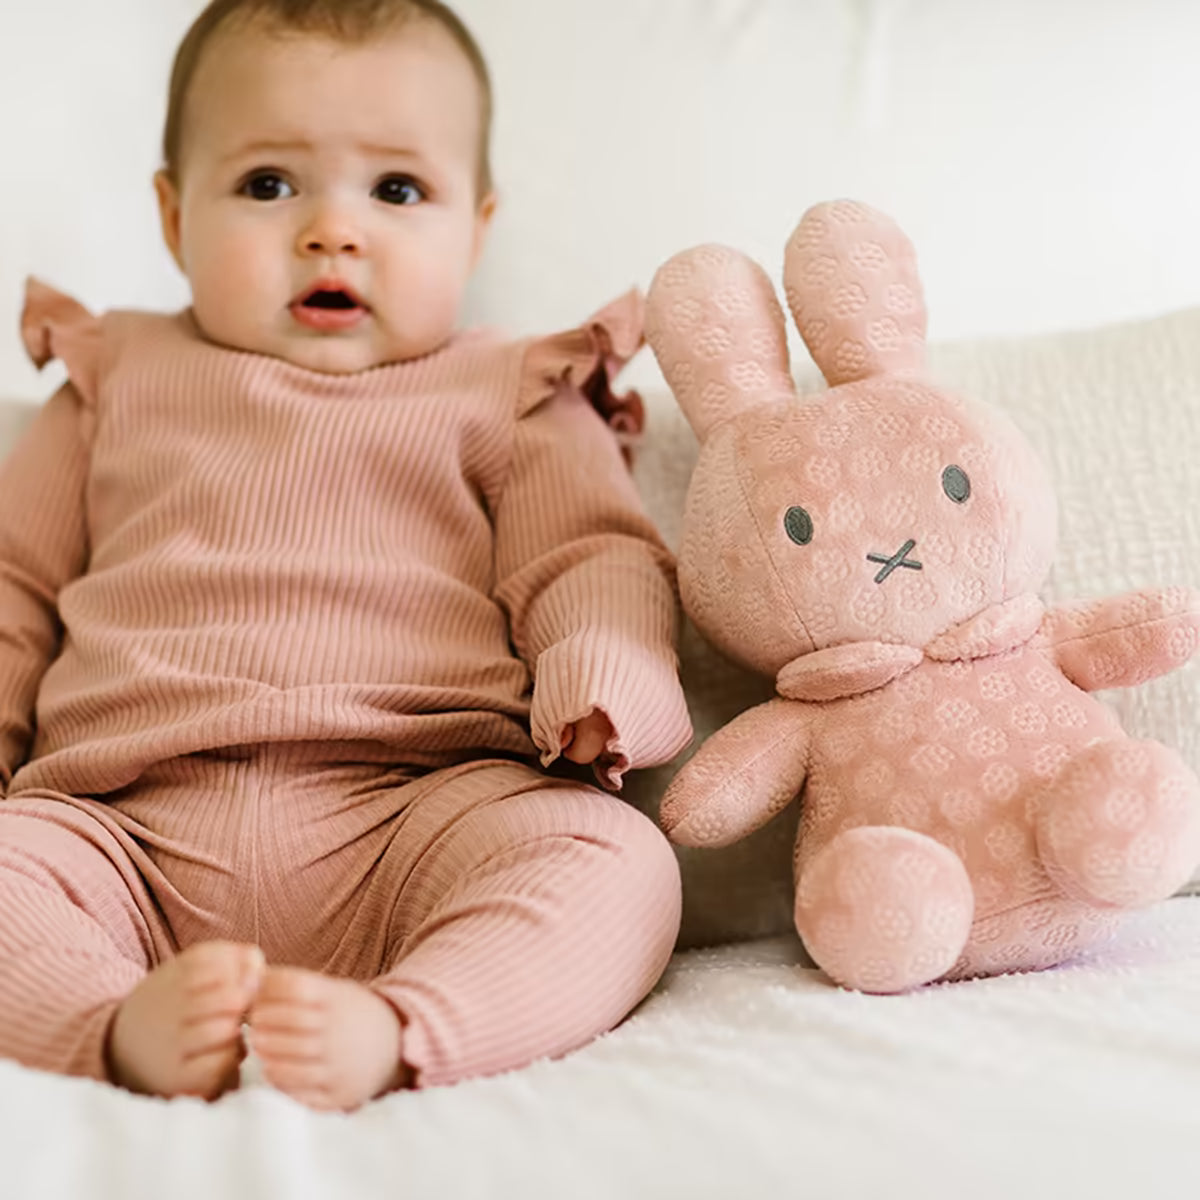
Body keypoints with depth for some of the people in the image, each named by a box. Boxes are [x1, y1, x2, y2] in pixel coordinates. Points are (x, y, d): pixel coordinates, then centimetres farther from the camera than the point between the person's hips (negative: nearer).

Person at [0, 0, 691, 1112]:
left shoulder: (510, 401, 18)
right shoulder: (121, 382, 23)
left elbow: (597, 563, 11)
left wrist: (602, 675, -16)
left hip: (420, 803, -1)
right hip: (129, 824, 2)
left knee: (617, 861, -29)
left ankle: (389, 1029, -44)